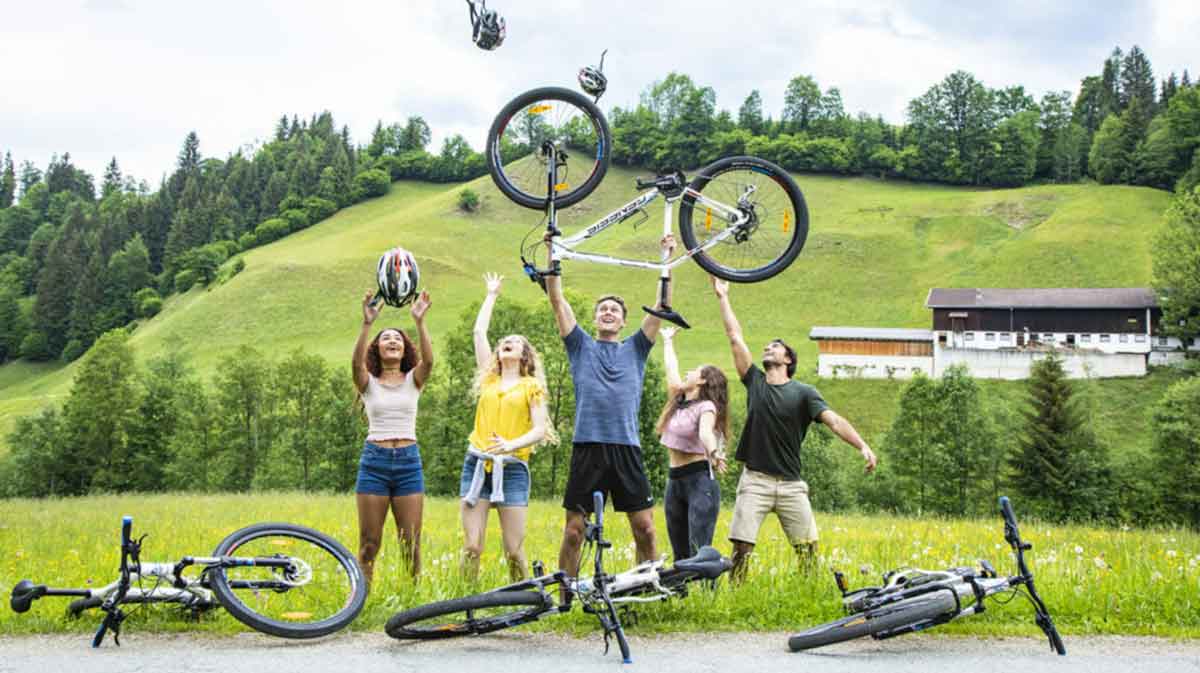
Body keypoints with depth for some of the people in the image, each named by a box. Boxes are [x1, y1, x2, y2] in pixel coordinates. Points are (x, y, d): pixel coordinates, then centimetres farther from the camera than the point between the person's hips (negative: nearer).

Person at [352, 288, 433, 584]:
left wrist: (420, 321, -26)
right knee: (369, 544, 2)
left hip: (408, 460, 1)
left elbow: (428, 360, -14)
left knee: (411, 544, 1)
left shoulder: (413, 380, 8)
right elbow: (356, 363, -16)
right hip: (374, 460, 0)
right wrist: (367, 324, -29)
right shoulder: (369, 382, 6)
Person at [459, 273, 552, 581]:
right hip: (477, 464, 3)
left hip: (512, 467, -2)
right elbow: (479, 331, 16)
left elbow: (539, 430, -2)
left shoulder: (531, 386, 8)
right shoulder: (489, 379, 16)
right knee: (471, 547, -3)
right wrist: (492, 294, 26)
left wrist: (512, 444, -20)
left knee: (514, 550, -3)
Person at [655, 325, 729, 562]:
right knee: (680, 555, 8)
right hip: (674, 482, 8)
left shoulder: (706, 407, -7)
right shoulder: (678, 401, 13)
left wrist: (714, 453, -47)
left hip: (700, 481, -8)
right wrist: (668, 340, 41)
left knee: (699, 552, -17)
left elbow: (705, 432, -27)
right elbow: (671, 368, 26)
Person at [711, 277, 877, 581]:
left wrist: (863, 446, -26)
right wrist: (722, 297, 12)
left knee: (808, 546, -4)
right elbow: (735, 338, 10)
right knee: (742, 545, -7)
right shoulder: (755, 382, 9)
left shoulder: (804, 393, 2)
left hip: (791, 484, -1)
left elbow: (834, 421, -10)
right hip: (755, 480, 1)